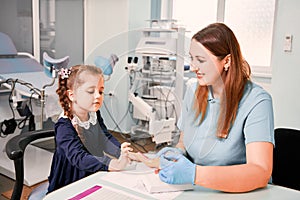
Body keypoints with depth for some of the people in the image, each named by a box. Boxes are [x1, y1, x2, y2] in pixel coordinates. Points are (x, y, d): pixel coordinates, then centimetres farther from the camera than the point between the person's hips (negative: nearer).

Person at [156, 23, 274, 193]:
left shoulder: (256, 102, -16)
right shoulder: (193, 91, 3)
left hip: (241, 192, -4)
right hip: (195, 191, 4)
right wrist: (178, 152, -9)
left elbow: (261, 173, -25)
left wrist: (194, 174, -34)